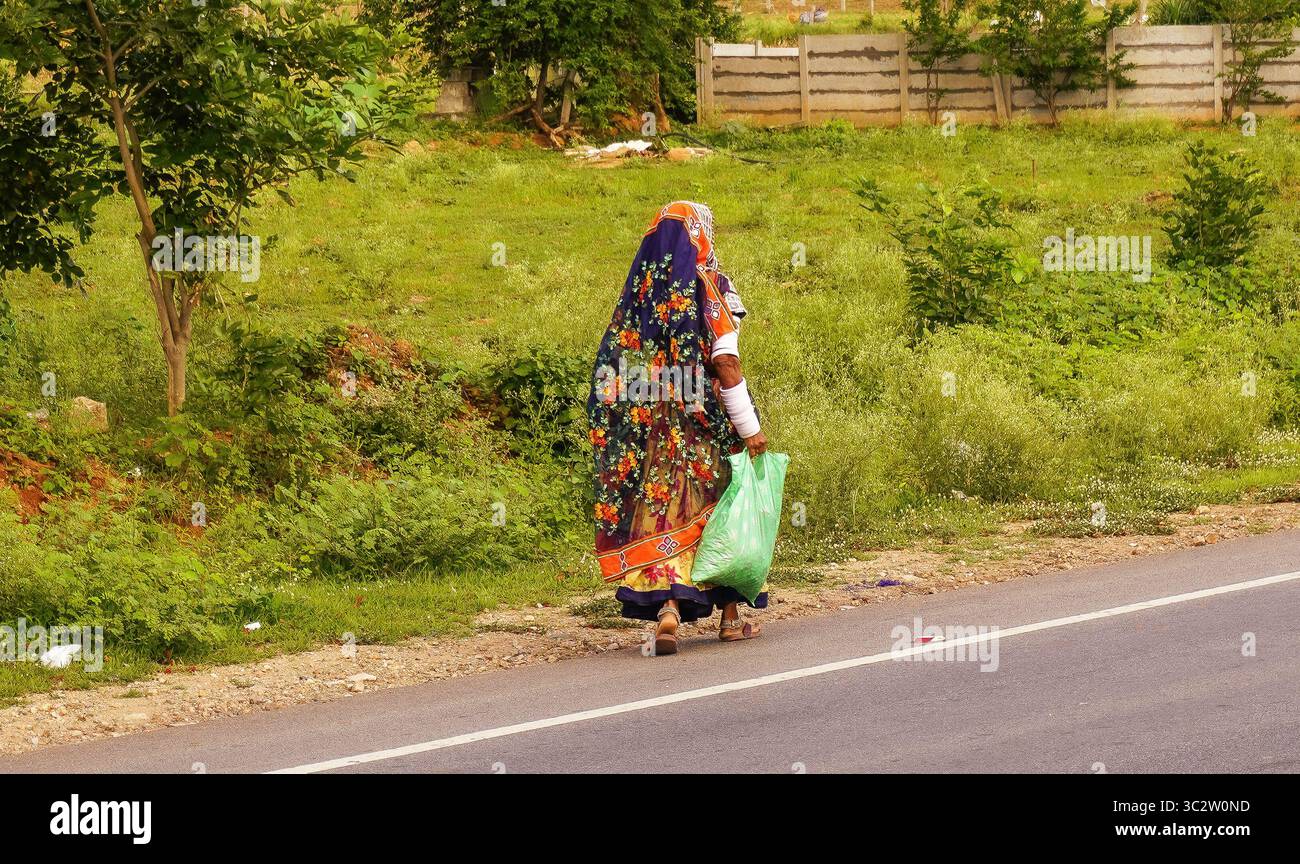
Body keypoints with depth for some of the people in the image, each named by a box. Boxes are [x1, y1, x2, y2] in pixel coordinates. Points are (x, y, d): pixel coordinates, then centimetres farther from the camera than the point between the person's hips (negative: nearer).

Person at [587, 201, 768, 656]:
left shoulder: (638, 293, 6)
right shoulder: (708, 290, -7)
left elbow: (613, 369, 6)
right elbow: (725, 364, -13)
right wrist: (750, 429, -12)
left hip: (649, 429, 3)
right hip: (706, 427, -3)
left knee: (660, 515, 1)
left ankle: (666, 605, -19)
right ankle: (730, 615, 17)